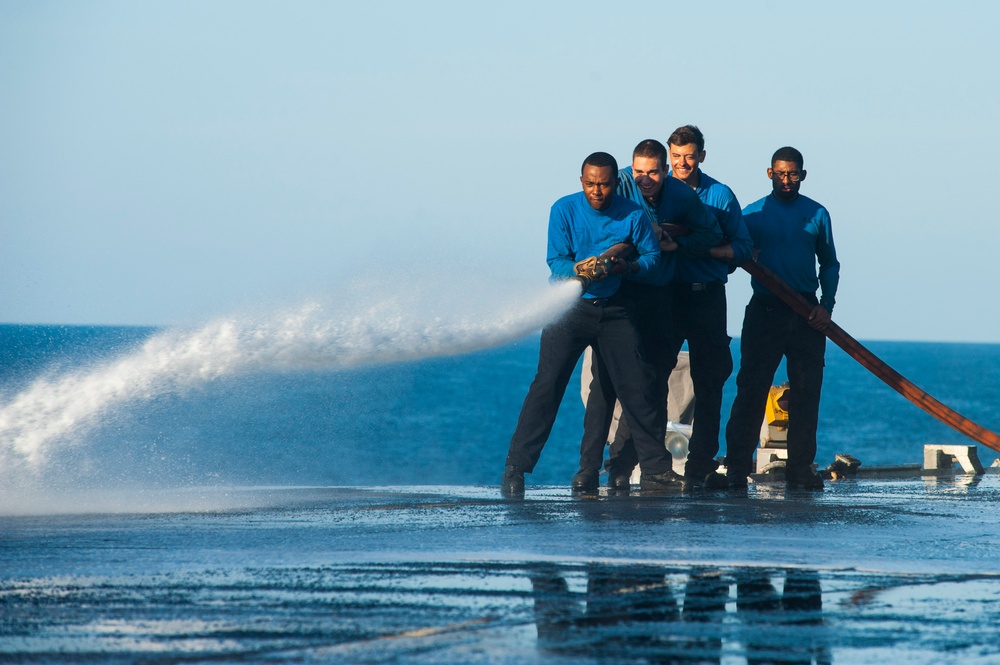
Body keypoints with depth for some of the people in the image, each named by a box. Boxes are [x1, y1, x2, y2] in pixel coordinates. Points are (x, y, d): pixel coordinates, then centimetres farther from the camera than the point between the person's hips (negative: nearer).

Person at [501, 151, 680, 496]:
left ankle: (657, 467, 12)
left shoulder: (632, 215, -3)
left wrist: (628, 267, -17)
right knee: (547, 383, -11)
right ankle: (515, 467, -9)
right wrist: (580, 269, -30)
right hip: (569, 306, -2)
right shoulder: (564, 210, -8)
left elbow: (651, 255, 4)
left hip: (613, 309, 2)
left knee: (637, 385, 0)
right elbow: (556, 261, -9)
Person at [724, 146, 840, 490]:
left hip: (806, 313, 2)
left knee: (806, 391, 0)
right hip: (764, 309, -2)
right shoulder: (752, 214, 7)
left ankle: (800, 466, 5)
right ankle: (736, 467, -6)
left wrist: (826, 304, 1)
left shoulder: (817, 214, 10)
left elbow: (829, 264, 14)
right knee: (751, 388, -6)